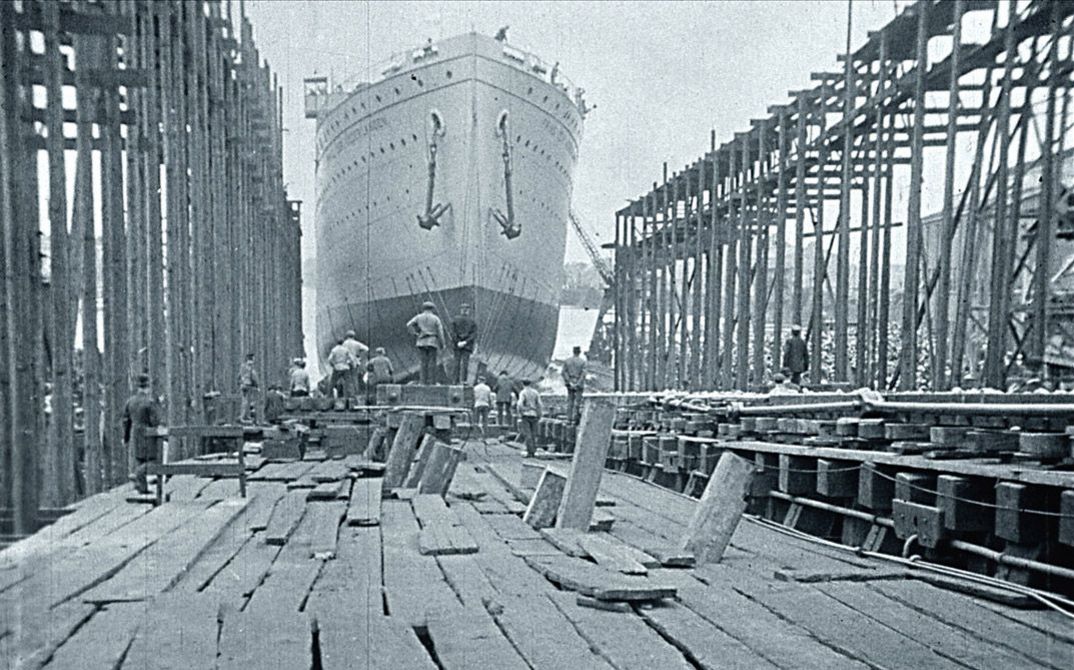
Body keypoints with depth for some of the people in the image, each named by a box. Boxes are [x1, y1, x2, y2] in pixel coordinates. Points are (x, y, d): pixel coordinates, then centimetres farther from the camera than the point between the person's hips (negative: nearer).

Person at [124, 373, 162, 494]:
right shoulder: (151, 401, -16)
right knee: (154, 461, 5)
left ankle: (143, 488, 13)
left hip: (135, 437, 6)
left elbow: (126, 421, 8)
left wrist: (126, 438, 14)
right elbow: (155, 422, -20)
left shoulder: (131, 401, 4)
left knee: (140, 462, 14)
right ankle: (137, 474, -14)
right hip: (148, 437, -6)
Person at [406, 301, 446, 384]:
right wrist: (442, 344, 6)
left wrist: (415, 334, 5)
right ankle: (432, 382, -5)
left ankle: (424, 382, -1)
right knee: (432, 363, -2)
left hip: (422, 342, 2)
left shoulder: (419, 317, 8)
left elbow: (409, 325, -2)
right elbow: (440, 332, -2)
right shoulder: (436, 318, 3)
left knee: (424, 362, 4)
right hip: (432, 342, -2)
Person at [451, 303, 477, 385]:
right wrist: (466, 342, -11)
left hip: (457, 345, 0)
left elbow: (453, 332, -6)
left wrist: (458, 342, -8)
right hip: (467, 345, 0)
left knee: (457, 363, 5)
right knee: (465, 363, -1)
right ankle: (463, 381, -10)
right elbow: (474, 334, -6)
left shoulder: (455, 320, 3)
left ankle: (456, 381, 2)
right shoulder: (473, 321, 3)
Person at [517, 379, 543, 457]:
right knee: (533, 434, 10)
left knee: (527, 434, -6)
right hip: (534, 415, 4)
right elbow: (539, 405, 4)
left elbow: (520, 404, -17)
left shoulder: (523, 393, -6)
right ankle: (533, 451, 9)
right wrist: (539, 415, 10)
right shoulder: (535, 392, 8)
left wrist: (519, 414, -4)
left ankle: (530, 452, -13)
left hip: (526, 415, -4)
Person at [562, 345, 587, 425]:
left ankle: (569, 419, 8)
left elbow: (564, 372, -3)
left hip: (570, 384, 3)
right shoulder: (582, 361, -6)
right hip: (578, 384, -3)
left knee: (570, 402, 10)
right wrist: (578, 384, -10)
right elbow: (583, 374, -12)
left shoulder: (567, 361, 3)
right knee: (577, 402, 1)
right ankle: (574, 420, -1)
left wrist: (568, 382, -3)